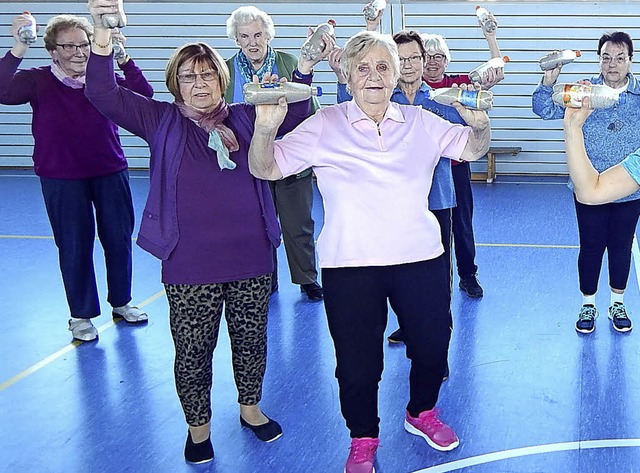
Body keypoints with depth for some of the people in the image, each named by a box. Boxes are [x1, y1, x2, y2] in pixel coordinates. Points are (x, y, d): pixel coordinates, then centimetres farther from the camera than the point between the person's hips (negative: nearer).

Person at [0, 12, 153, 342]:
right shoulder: (38, 82, -7)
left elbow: (143, 96, -14)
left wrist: (123, 60, -27)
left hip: (111, 172, 3)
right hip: (62, 179, -2)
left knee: (119, 239, 12)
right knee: (74, 246, 6)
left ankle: (121, 303, 33)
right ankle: (81, 315, 22)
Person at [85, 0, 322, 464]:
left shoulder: (244, 118, 7)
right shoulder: (162, 122, 1)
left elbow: (293, 114, 3)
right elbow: (103, 93, -9)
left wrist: (306, 67, -12)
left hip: (252, 258, 3)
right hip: (190, 266, -2)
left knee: (251, 340, 16)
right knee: (193, 350, 6)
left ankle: (251, 407, 40)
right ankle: (198, 427, 28)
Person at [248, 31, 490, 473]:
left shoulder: (421, 122, 5)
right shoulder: (325, 126, -3)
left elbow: (472, 148, 8)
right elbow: (265, 168, -6)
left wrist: (479, 122, -15)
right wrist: (265, 128, -27)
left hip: (420, 258, 3)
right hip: (350, 266, -2)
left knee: (433, 344, 16)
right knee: (357, 361, 7)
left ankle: (421, 413, 46)